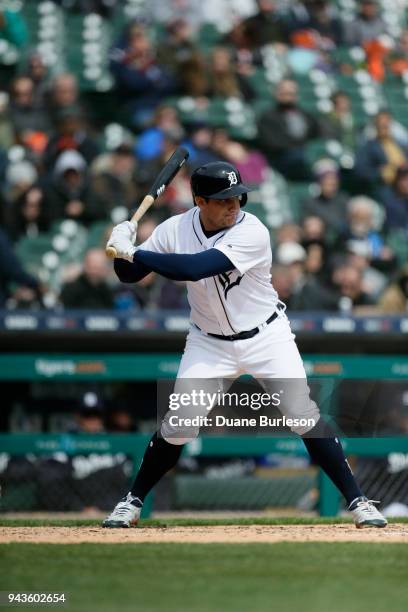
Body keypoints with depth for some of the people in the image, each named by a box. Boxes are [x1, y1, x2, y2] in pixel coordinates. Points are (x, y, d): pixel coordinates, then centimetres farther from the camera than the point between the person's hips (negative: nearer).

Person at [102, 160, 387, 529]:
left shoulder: (252, 232, -26)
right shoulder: (175, 230, -11)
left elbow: (195, 268, -36)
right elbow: (129, 274, -5)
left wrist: (135, 252, -33)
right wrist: (123, 250, -26)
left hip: (266, 336, -2)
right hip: (209, 343, 3)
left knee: (303, 414, -9)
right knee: (177, 425, -4)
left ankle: (356, 500, -1)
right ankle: (134, 501, 14)